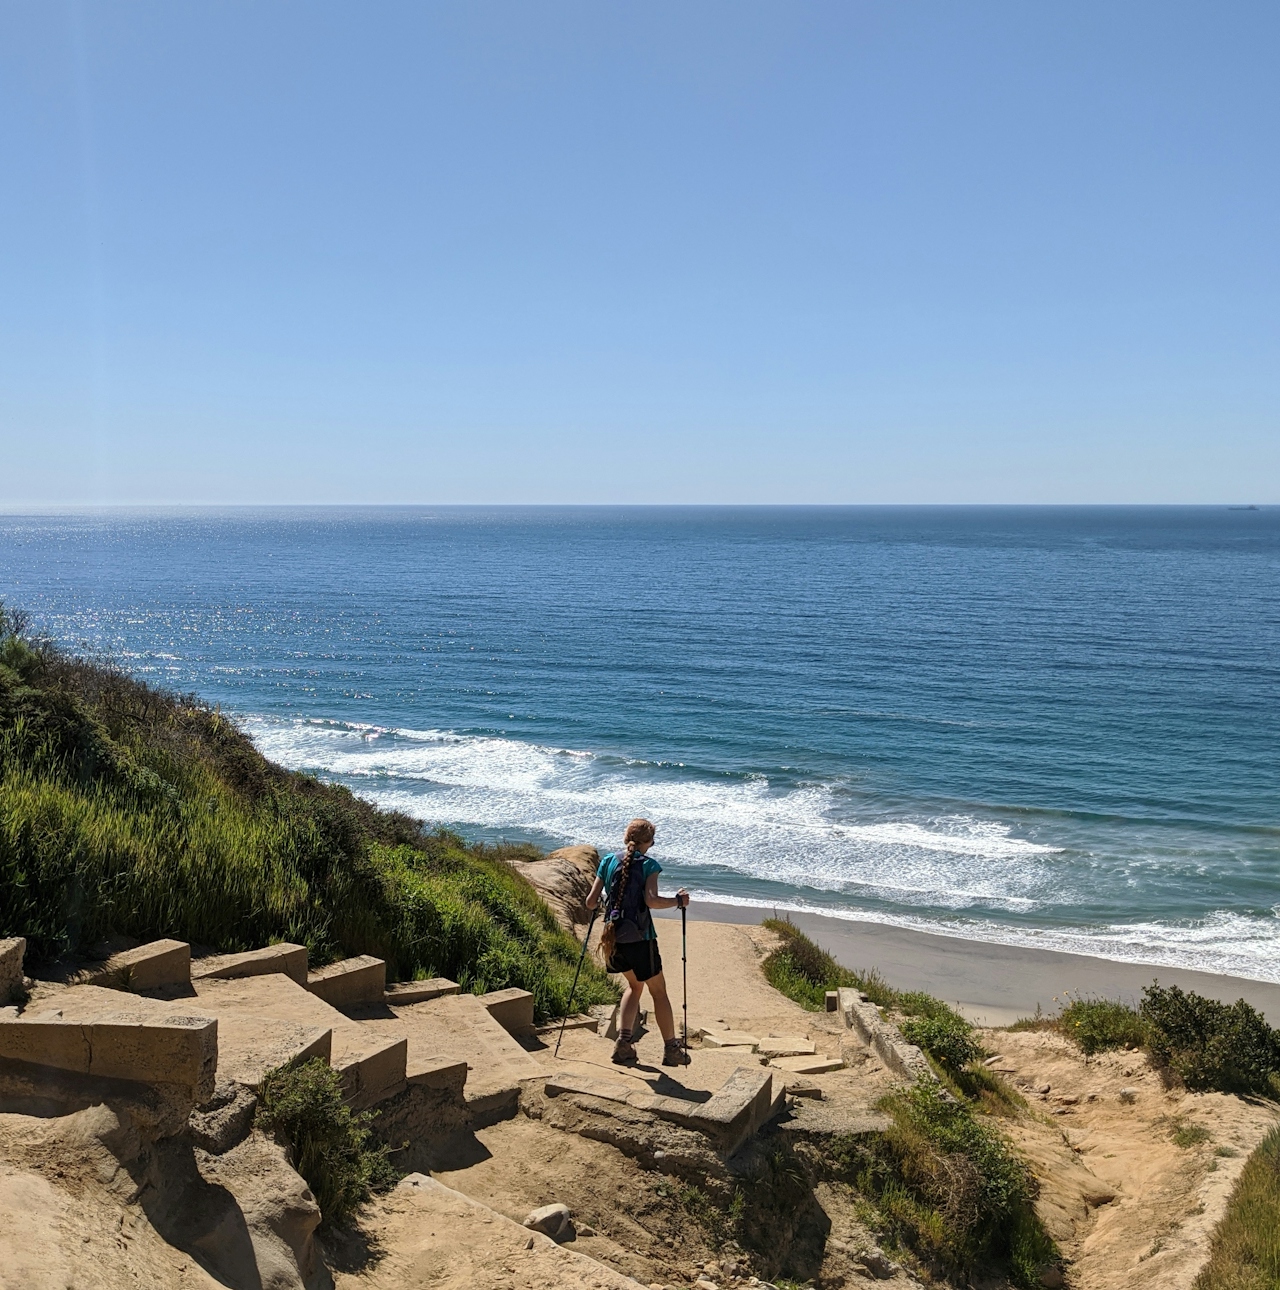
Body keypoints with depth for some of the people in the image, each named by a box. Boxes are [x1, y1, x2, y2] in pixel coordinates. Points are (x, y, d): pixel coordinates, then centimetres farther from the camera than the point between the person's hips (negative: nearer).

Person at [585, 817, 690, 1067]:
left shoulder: (608, 861, 5)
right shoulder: (648, 864, -7)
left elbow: (591, 902, 3)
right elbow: (652, 900, -22)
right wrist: (678, 901, -7)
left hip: (613, 938, 5)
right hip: (639, 939, -5)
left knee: (635, 985, 25)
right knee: (658, 991, 13)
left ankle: (623, 1041, 11)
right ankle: (671, 1049, 20)